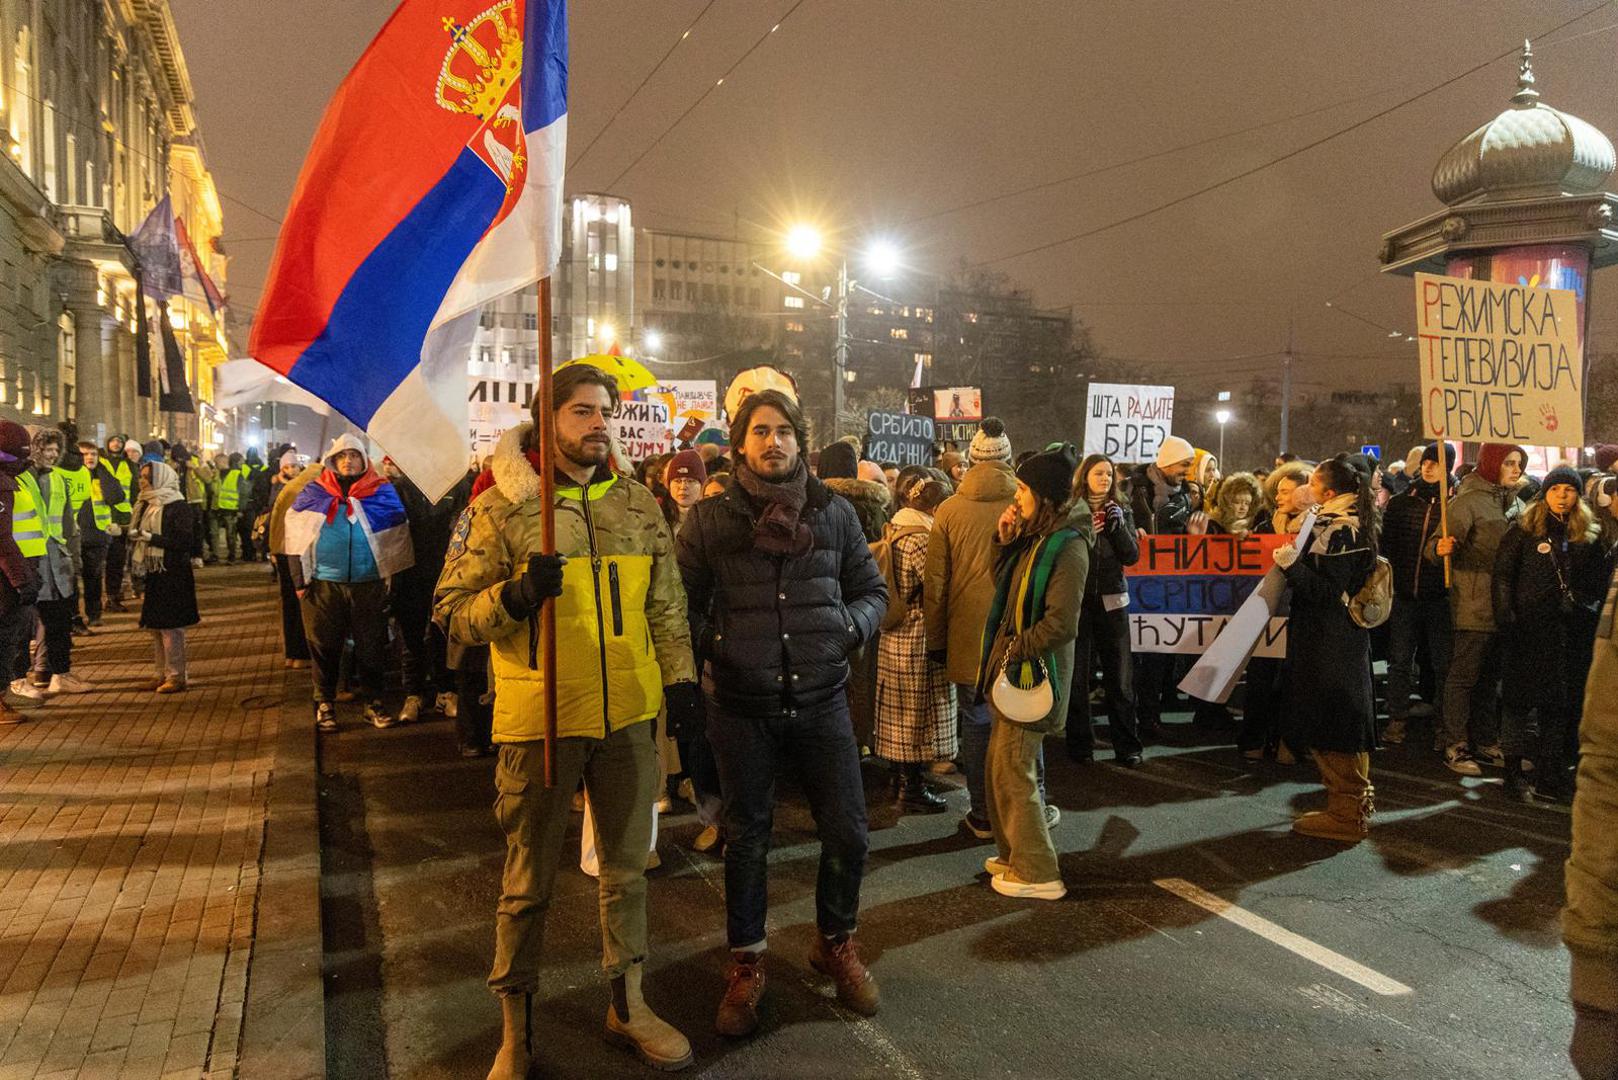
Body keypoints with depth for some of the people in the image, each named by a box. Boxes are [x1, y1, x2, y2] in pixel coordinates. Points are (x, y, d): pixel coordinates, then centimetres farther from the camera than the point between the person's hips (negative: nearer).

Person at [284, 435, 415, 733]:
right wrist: (300, 578, 2)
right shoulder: (314, 493, 4)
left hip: (369, 585, 0)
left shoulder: (382, 493, 2)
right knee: (325, 646, 8)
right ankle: (325, 704, 21)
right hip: (323, 585, 0)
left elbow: (398, 539, 6)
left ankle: (374, 703, 19)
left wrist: (393, 577, 2)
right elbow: (295, 537, 7)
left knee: (371, 646, 7)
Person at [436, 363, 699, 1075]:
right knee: (528, 881, 9)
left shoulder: (638, 505, 7)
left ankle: (627, 1004, 36)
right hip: (539, 719, -4)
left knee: (626, 867, 17)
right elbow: (454, 611, -6)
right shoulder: (501, 507, -5)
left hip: (628, 716, 4)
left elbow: (665, 602, 14)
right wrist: (515, 594, -24)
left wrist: (680, 675, 6)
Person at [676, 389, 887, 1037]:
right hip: (740, 706, -1)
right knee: (746, 838, 12)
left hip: (819, 699, 2)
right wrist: (712, 643, -12)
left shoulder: (834, 513, 4)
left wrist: (851, 625, -7)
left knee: (847, 833, 6)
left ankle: (836, 944, 33)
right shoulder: (710, 519, -2)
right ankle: (746, 962, 32)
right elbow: (680, 600, 2)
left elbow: (872, 589, 11)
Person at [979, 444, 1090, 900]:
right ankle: (1015, 855, 30)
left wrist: (1014, 650, -15)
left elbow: (1061, 624, -23)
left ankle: (1037, 873, 11)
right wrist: (1007, 542, 3)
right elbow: (1004, 586, 15)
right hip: (1013, 669, 9)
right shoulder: (1036, 537, 10)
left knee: (1012, 772, -2)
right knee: (999, 768, 16)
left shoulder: (1067, 547, -17)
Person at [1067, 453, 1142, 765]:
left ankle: (1127, 745, 14)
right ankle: (1080, 744, 14)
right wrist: (1085, 531, -18)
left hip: (1111, 601, 2)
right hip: (1077, 601, -2)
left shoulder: (1121, 511, 8)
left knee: (1120, 678, 4)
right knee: (1077, 677, 2)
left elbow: (1132, 556, 1)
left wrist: (1118, 525, -12)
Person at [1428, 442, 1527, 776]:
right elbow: (1438, 545, -19)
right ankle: (1455, 747, 3)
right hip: (1474, 606, -8)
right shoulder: (1467, 501, -11)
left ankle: (1485, 741, 25)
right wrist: (1440, 548, -40)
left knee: (1489, 677, 15)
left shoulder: (1513, 503, 14)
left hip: (1504, 607, 8)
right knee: (1463, 676, -3)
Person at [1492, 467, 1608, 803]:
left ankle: (1550, 775, 18)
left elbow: (1600, 577, 16)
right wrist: (1506, 620, -10)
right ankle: (1514, 772, 9)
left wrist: (1589, 609, 3)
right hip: (1528, 628, -4)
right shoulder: (1525, 529, -2)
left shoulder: (1588, 535, 9)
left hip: (1572, 632, 4)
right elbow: (1502, 574, -4)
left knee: (1560, 703, 9)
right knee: (1520, 698, 1)